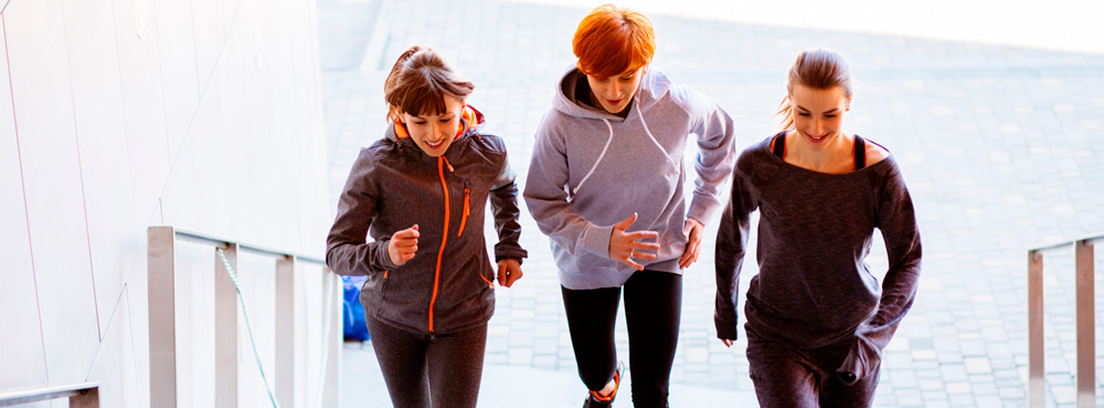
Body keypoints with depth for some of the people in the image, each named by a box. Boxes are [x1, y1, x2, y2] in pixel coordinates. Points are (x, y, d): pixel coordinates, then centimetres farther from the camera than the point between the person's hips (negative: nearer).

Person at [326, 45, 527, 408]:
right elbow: (337, 252, -22)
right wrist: (384, 254, -40)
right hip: (393, 316, 0)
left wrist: (510, 248, 9)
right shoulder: (376, 165, -23)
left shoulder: (486, 153, -15)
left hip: (463, 319, 0)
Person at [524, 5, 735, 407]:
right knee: (594, 371, 22)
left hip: (660, 255, 0)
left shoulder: (678, 107, -20)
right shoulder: (560, 125, -25)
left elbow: (719, 136, 3)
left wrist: (702, 210, 1)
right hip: (587, 263, 0)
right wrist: (601, 240, -31)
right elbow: (543, 203, -16)